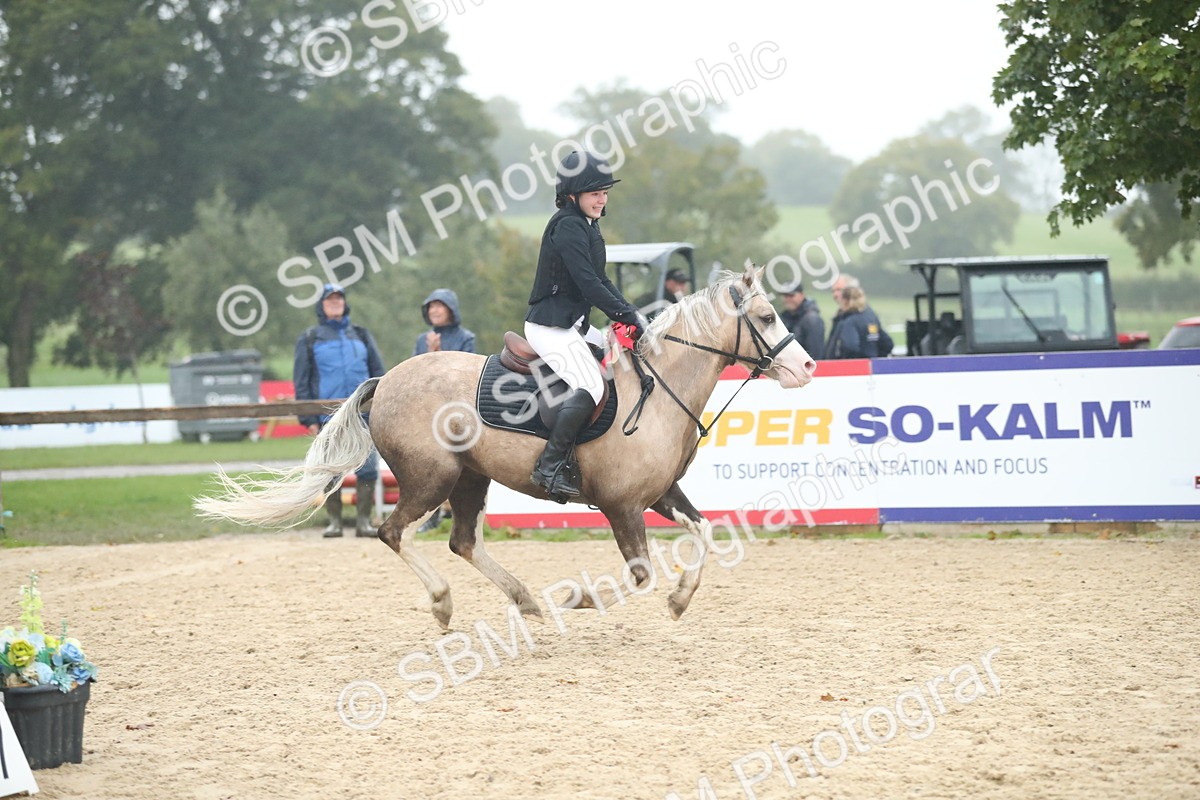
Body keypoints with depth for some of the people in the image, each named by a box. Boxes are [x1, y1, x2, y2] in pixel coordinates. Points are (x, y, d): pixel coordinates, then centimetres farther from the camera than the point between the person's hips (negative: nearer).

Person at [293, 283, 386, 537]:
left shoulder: (361, 335, 15)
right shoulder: (309, 339, 9)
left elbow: (378, 373, 15)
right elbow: (301, 381, 6)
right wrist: (309, 418, -3)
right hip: (328, 418, -1)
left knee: (368, 468, -6)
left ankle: (364, 521, 0)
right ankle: (334, 521, 8)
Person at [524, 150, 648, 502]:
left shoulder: (587, 226, 16)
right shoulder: (567, 226, -16)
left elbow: (600, 280, 18)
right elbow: (587, 283, -23)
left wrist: (630, 312, 5)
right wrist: (627, 314, -20)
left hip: (573, 325, 11)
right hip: (550, 327, -11)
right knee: (591, 386, -25)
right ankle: (551, 466, -24)